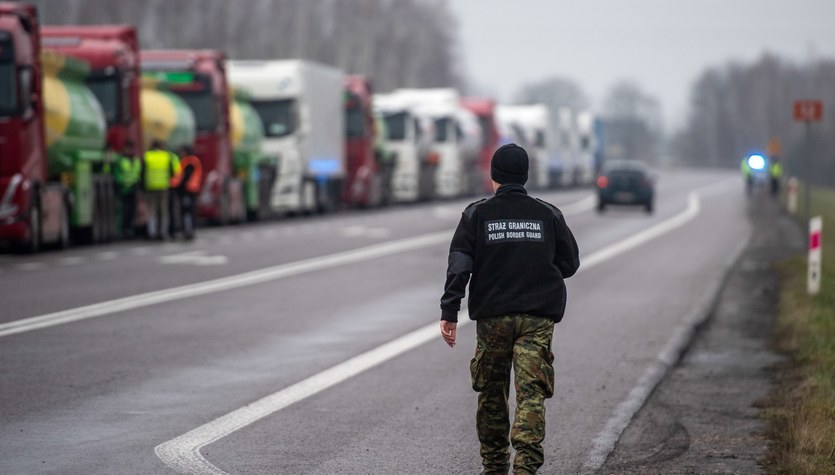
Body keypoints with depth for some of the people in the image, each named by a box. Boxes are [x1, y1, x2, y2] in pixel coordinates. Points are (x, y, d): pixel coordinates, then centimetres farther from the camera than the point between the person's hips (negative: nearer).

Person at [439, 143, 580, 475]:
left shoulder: (477, 214, 2)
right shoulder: (549, 215, 5)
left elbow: (459, 265, -6)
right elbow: (570, 264, 10)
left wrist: (449, 312, -8)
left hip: (492, 317, 0)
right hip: (538, 317, 0)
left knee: (492, 393, 14)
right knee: (531, 394, -5)